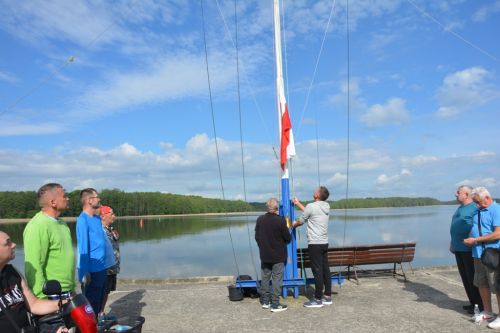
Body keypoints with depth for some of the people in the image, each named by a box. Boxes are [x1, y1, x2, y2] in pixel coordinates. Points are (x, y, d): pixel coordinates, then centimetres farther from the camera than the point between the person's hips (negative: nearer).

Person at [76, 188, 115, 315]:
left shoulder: (97, 218, 8)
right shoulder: (83, 219, -16)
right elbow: (83, 248, -19)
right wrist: (84, 274, -18)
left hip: (102, 268, 8)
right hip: (92, 270, -8)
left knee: (99, 301, 20)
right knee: (91, 305, 5)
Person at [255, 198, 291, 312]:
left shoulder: (260, 219, -5)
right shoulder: (280, 221, -19)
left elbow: (257, 237, 4)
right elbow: (288, 238, -11)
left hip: (264, 255, 5)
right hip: (278, 256, -4)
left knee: (265, 278, 15)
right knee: (277, 280, 4)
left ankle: (265, 302, 24)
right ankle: (275, 305, 7)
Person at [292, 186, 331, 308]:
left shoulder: (311, 206, -14)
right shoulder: (326, 206, 7)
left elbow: (300, 221, -2)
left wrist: (292, 224, 20)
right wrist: (298, 203, 30)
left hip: (315, 244, -8)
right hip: (324, 243, 8)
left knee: (317, 272, -2)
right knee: (325, 270, 12)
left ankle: (318, 299, 5)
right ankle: (327, 296, 21)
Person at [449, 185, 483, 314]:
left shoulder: (474, 208, -12)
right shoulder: (460, 208, 17)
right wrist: (452, 242, 24)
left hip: (469, 249, -9)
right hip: (459, 249, 9)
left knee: (473, 278, -2)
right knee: (465, 277, 14)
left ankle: (481, 305, 9)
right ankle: (472, 302, 24)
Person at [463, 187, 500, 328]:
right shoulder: (478, 211, 13)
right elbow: (474, 229, 23)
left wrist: (475, 240, -17)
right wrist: (469, 239, 3)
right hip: (478, 253, 8)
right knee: (482, 284, 16)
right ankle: (487, 313, 31)